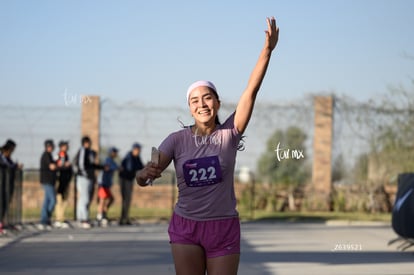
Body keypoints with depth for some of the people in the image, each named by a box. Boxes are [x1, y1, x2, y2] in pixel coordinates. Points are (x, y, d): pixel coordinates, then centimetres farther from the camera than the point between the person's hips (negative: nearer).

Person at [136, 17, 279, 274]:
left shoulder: (229, 133, -4)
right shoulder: (177, 140, -3)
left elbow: (252, 90, -13)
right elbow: (144, 177, -11)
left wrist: (267, 49, -21)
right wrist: (146, 173, -36)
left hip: (224, 229, -1)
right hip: (186, 227, 1)